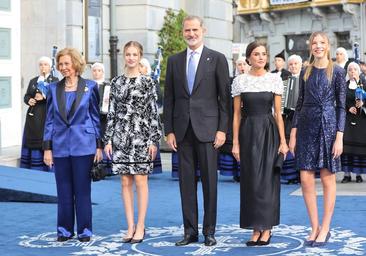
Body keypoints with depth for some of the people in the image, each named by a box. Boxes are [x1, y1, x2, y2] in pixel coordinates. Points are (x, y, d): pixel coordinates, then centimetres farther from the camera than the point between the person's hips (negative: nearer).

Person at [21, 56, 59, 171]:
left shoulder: (54, 80, 3)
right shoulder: (33, 81, 17)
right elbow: (26, 96, 14)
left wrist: (44, 97, -21)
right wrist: (29, 100, -7)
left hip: (47, 115, -4)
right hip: (33, 116, 4)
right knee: (31, 141, 3)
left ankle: (45, 168, -1)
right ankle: (30, 168, 8)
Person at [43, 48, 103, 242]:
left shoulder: (90, 87, 1)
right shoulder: (54, 89, 7)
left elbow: (95, 117, 4)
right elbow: (49, 120, 9)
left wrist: (99, 145, 0)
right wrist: (47, 148, 3)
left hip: (83, 146, -2)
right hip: (60, 147, 3)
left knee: (82, 190, 3)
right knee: (63, 190, 8)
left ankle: (84, 230, 13)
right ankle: (65, 230, 18)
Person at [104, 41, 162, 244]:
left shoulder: (147, 82, -1)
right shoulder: (116, 82, 8)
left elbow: (153, 112, -3)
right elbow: (111, 113, 9)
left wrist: (154, 140, -8)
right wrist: (108, 139, 4)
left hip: (141, 136, -3)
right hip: (120, 136, 3)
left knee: (140, 181, 0)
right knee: (125, 182, 6)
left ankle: (140, 227, 8)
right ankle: (130, 226, 13)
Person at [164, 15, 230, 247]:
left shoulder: (217, 59, 2)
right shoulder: (174, 61, 12)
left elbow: (224, 97, 0)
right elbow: (169, 98, 11)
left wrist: (222, 129, -7)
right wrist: (169, 130, 4)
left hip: (207, 129, -3)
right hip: (182, 130, 3)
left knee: (209, 181, 1)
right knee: (186, 182, 6)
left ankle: (209, 231, 10)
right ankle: (190, 231, 13)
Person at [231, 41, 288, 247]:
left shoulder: (275, 79, 3)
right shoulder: (240, 81, 4)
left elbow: (278, 113, 3)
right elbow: (237, 114, 6)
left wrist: (283, 140, -3)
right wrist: (235, 142, 0)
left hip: (269, 131, -1)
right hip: (248, 132, 1)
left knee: (268, 179, -1)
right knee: (251, 181, 2)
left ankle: (267, 228, 8)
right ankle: (256, 228, 11)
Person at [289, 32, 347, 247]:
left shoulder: (337, 71, -1)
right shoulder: (306, 72, 10)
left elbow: (341, 106, -3)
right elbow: (300, 103, 12)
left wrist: (339, 137, -10)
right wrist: (293, 133, 6)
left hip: (328, 126, -4)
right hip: (307, 127, 4)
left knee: (327, 179, 3)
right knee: (306, 179, 0)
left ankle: (325, 229, 12)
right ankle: (314, 227, 13)